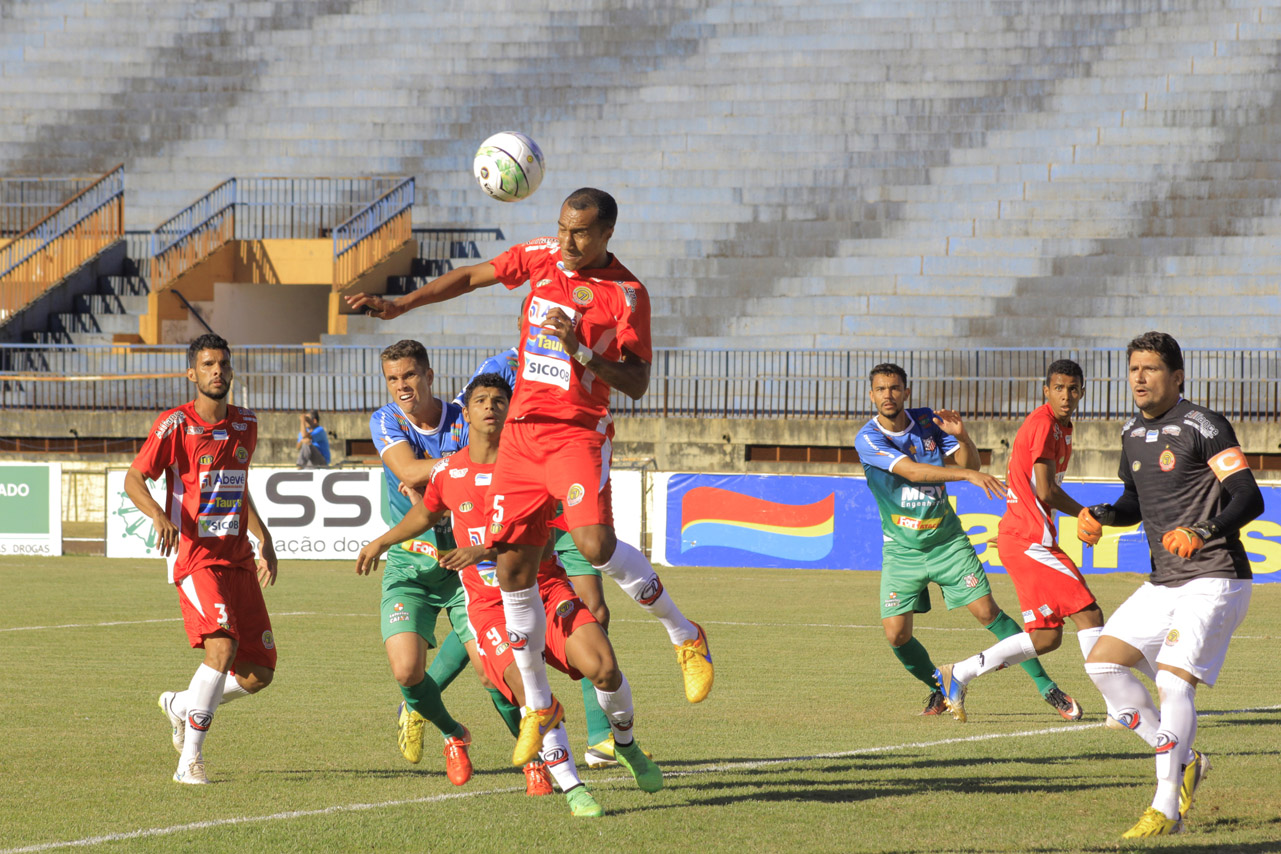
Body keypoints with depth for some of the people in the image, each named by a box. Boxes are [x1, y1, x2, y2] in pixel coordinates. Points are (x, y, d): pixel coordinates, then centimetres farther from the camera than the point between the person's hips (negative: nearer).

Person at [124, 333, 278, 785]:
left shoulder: (245, 424, 13)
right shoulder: (175, 424, -6)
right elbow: (133, 479, -7)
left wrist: (264, 541, 23)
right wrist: (158, 515, -26)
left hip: (238, 558, 7)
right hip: (194, 556, -6)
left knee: (260, 671, 1)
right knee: (223, 645, -27)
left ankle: (182, 705, 28)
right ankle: (190, 759, -19)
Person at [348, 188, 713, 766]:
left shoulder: (626, 295, -8)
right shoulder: (541, 258, 6)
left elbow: (637, 383, -8)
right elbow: (471, 278, 20)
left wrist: (580, 350, -21)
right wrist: (399, 305, 17)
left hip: (578, 433, -5)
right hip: (523, 433, 5)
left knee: (595, 544, -28)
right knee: (513, 570, 3)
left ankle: (684, 636, -5)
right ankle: (538, 706, 15)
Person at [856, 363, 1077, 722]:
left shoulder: (927, 421, -2)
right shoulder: (868, 439, -15)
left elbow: (969, 462, 2)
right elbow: (911, 470, -29)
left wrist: (961, 436, -20)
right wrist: (969, 475, -38)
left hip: (947, 540, 1)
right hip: (902, 550, -1)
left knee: (987, 611, -10)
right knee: (896, 634, -8)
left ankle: (1044, 685, -3)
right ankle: (940, 689, 19)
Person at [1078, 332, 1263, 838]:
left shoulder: (1202, 427, -13)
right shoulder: (1132, 433, 11)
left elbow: (1248, 498, -20)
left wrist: (1202, 533, -36)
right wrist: (1099, 516, 5)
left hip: (1215, 579, -9)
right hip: (1164, 583, 9)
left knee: (1173, 679, -21)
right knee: (1103, 662, 2)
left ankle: (1166, 810, -19)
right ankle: (1184, 762, 12)